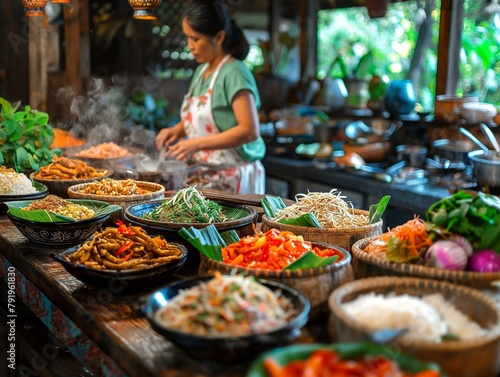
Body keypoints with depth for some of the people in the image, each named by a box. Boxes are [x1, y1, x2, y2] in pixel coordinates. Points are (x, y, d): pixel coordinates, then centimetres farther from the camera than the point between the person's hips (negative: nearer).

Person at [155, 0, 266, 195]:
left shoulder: (234, 73, -16)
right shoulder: (201, 70, 9)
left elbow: (249, 130, -23)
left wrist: (197, 144, -26)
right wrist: (177, 129, 2)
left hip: (233, 177, -7)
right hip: (205, 175, 7)